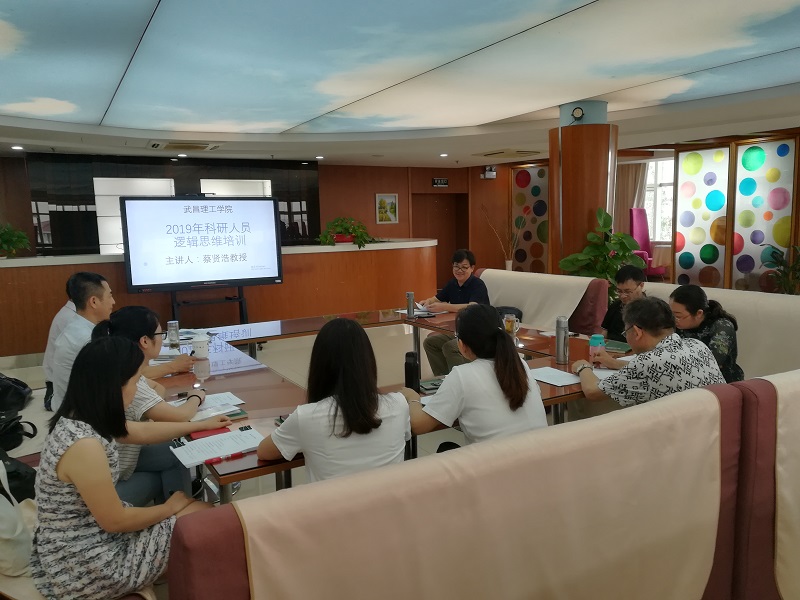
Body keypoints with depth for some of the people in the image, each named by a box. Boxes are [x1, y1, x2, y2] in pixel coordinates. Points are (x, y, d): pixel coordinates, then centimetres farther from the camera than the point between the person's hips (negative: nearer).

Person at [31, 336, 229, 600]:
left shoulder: (79, 418, -4)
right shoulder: (84, 445, -32)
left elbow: (142, 432, 12)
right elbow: (115, 521, -22)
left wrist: (202, 425, 22)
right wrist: (169, 508, -5)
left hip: (82, 539, 8)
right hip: (84, 565, -8)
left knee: (194, 510, 12)